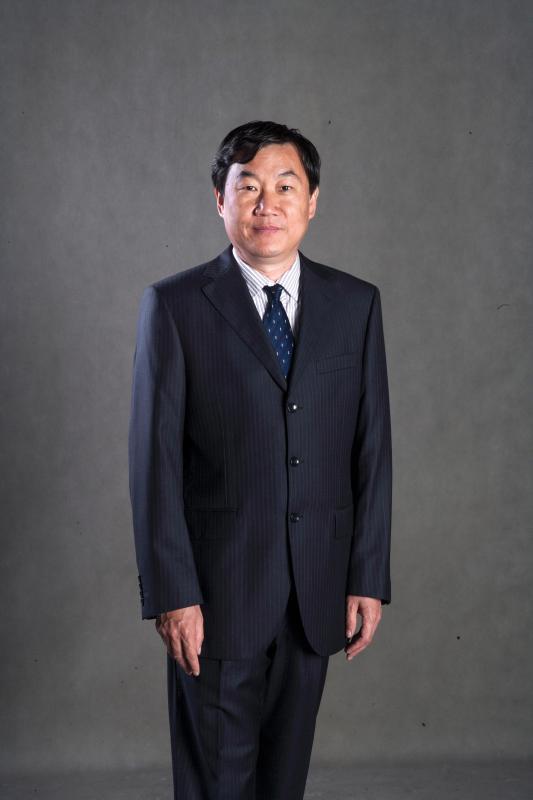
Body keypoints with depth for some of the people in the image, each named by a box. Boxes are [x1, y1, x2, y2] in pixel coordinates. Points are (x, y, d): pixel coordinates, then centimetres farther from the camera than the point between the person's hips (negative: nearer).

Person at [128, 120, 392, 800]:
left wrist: (370, 578, 2)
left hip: (317, 589, 3)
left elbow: (372, 448, 5)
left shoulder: (356, 304, 4)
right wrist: (171, 593, -11)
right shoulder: (174, 305, -5)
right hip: (217, 589, -3)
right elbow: (153, 459, -7)